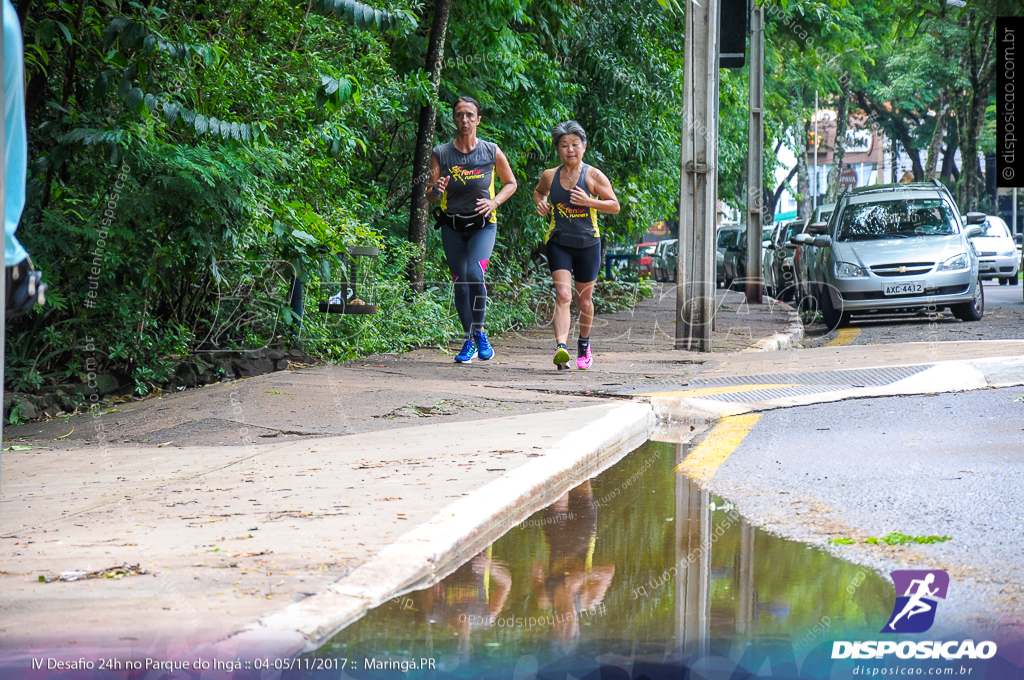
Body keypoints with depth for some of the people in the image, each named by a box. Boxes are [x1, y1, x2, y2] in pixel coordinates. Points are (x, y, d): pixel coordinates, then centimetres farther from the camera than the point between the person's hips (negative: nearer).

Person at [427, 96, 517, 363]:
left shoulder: (491, 152, -6)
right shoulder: (441, 154, -5)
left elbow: (510, 183, 9)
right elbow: (430, 197, -2)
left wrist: (494, 202, -9)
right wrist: (436, 190, -26)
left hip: (483, 225, -2)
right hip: (452, 227, 2)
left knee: (474, 274, -22)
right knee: (460, 281, 4)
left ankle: (478, 332, -4)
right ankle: (470, 341, 18)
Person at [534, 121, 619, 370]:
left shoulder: (593, 176, -4)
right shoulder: (549, 176, 3)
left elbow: (615, 206, -2)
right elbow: (538, 191, 25)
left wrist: (589, 201, -17)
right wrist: (540, 202, 2)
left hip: (587, 244, 0)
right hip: (559, 243, 0)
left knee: (584, 300, 12)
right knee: (563, 295, -18)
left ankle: (584, 343, 38)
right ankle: (561, 347, -31)